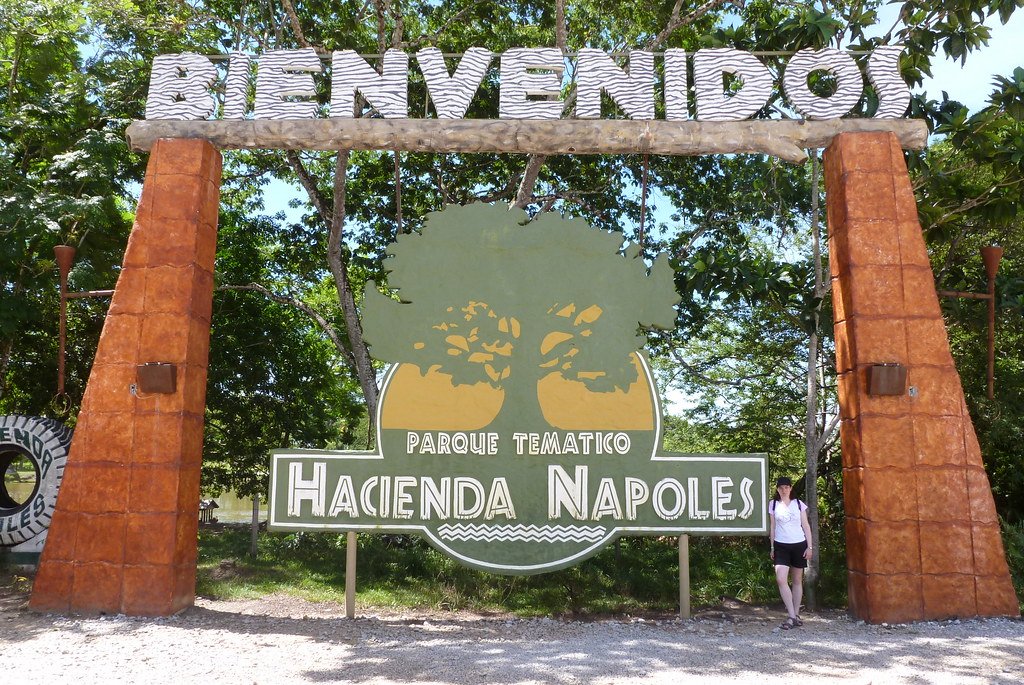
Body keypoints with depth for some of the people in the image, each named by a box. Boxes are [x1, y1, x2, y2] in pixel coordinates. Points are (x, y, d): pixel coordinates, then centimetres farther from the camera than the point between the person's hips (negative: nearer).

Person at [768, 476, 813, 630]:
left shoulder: (799, 504, 4)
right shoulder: (773, 504, 5)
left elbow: (806, 526, 6)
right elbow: (772, 526, 9)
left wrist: (810, 547, 0)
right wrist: (772, 547, 6)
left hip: (799, 545, 0)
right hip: (781, 546, 0)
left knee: (797, 580, 7)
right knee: (781, 579, -15)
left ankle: (796, 615, 17)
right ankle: (792, 616, -11)